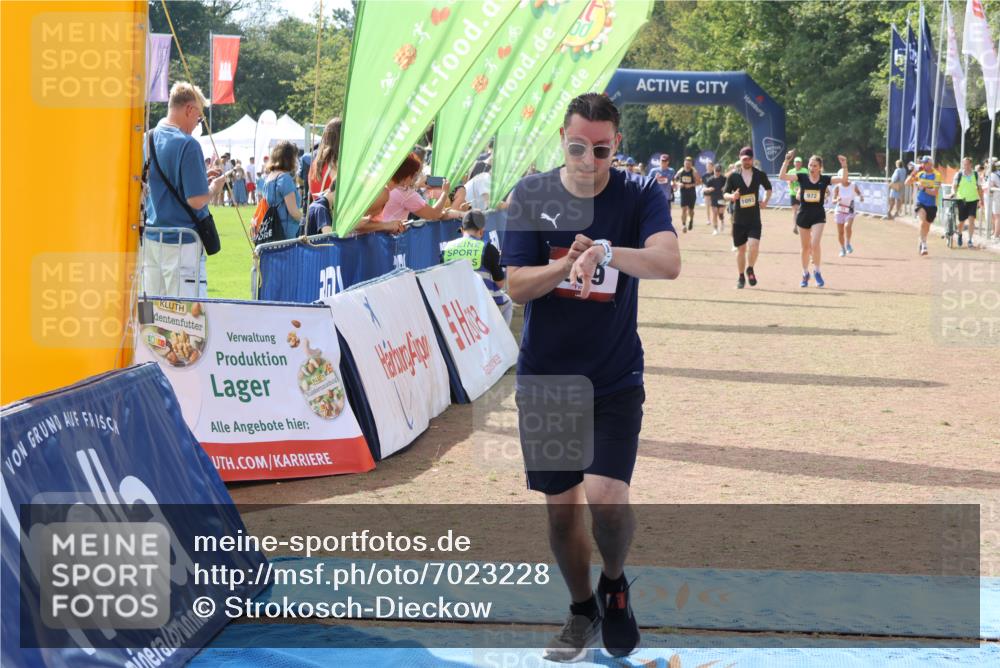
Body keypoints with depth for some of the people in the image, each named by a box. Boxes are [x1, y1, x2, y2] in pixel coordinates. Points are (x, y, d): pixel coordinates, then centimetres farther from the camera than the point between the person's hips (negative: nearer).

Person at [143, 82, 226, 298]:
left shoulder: (148, 139, 9)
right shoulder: (187, 145, -16)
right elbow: (196, 200, -20)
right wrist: (214, 188, 1)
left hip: (151, 239, 8)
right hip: (182, 243, -8)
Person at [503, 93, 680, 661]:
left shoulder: (640, 196, -8)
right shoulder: (532, 195, -2)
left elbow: (668, 262, -25)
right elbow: (516, 286, -5)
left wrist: (604, 251, -41)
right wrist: (568, 264, -24)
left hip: (616, 378, -2)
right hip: (545, 376, 2)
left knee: (606, 498, -16)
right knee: (560, 504, 8)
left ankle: (615, 583, 15)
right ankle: (583, 610, 31)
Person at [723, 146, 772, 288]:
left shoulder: (760, 174, 0)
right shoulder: (733, 175, -3)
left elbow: (768, 188, 18)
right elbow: (725, 193, 2)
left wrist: (766, 201, 3)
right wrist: (731, 197, -20)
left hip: (754, 218, 0)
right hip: (739, 218, 0)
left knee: (754, 245, -18)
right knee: (741, 249, 7)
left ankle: (750, 269, 8)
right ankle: (741, 277, 24)